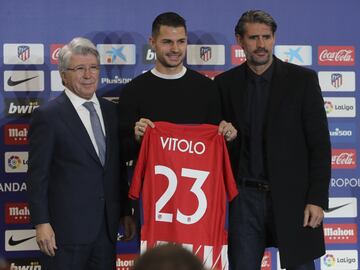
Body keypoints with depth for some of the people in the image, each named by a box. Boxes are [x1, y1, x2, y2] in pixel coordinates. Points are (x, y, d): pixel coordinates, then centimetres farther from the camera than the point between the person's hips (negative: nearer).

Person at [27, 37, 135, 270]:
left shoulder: (111, 111, 11)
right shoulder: (47, 116, -7)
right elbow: (38, 175, -9)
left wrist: (126, 212, 14)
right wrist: (41, 224, -14)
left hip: (107, 225, 6)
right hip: (66, 228, -5)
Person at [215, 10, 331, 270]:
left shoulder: (302, 79, -2)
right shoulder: (226, 83, 5)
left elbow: (320, 144, -4)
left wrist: (317, 199, -9)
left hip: (292, 196, -2)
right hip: (245, 197, 2)